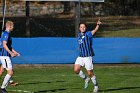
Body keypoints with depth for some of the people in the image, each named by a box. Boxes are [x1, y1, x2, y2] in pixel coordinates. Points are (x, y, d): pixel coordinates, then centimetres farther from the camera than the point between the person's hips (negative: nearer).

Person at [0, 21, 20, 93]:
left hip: (6, 56, 10)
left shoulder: (7, 34, 19)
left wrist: (14, 52, 23)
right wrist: (11, 53, -21)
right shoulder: (6, 34, -13)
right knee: (10, 72, -11)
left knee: (10, 72, 9)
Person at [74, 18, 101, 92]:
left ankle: (96, 86, 17)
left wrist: (98, 25, -48)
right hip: (80, 56, 6)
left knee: (90, 73, -3)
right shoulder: (79, 35, 12)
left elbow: (95, 30, -29)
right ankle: (86, 79, 16)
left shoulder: (88, 34, -8)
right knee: (76, 70, -8)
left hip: (88, 56, -6)